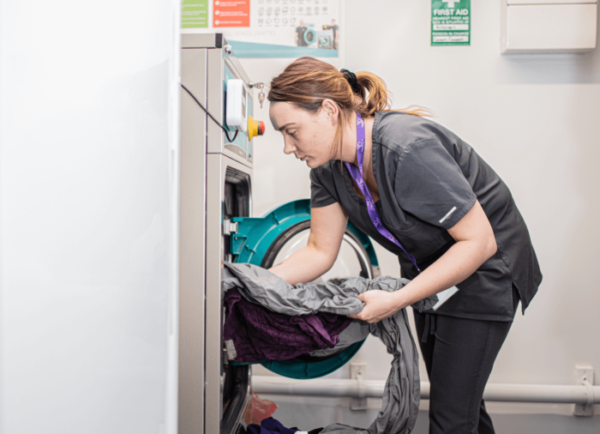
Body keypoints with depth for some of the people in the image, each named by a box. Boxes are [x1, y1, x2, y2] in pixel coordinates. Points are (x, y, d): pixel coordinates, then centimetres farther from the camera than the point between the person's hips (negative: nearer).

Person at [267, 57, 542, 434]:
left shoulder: (408, 149, -35)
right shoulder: (329, 166, -11)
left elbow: (479, 242, -29)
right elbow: (320, 251, -5)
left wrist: (397, 301, -31)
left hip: (483, 272, -7)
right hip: (428, 271, 7)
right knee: (461, 399, 22)